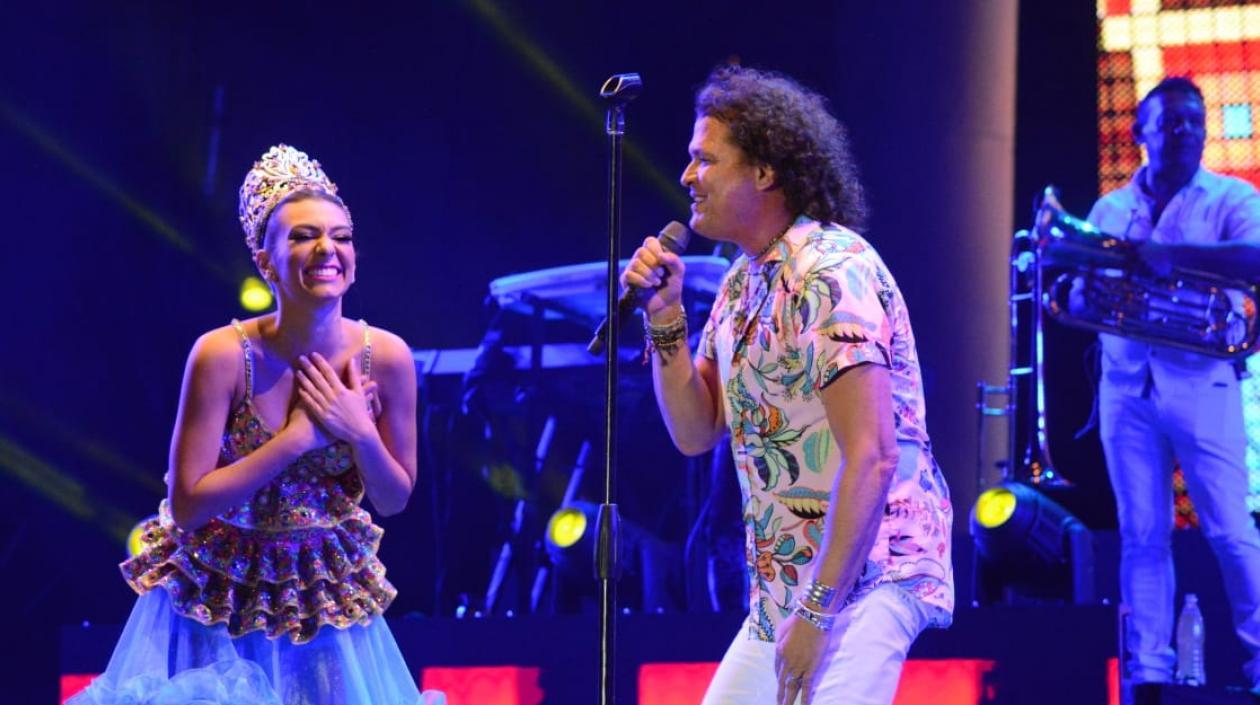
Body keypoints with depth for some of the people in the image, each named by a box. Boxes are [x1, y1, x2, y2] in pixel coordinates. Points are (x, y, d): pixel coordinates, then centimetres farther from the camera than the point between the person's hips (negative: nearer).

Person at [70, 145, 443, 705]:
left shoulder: (385, 356, -14)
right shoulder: (223, 355, -23)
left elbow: (395, 500, -3)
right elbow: (187, 505, -22)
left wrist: (362, 434, -22)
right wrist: (298, 438, -25)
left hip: (325, 594, 3)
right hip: (220, 593, -3)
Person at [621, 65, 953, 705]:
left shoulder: (830, 273, -16)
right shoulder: (742, 282, 13)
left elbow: (873, 459, -23)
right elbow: (695, 433, 14)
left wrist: (817, 612, -25)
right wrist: (664, 318, 1)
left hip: (866, 574, -9)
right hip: (786, 581, 9)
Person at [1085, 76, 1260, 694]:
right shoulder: (1110, 210, 15)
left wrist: (1169, 254, -24)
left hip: (1200, 382, -3)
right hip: (1127, 385, 3)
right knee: (1142, 537, 2)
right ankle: (1148, 671, 4)